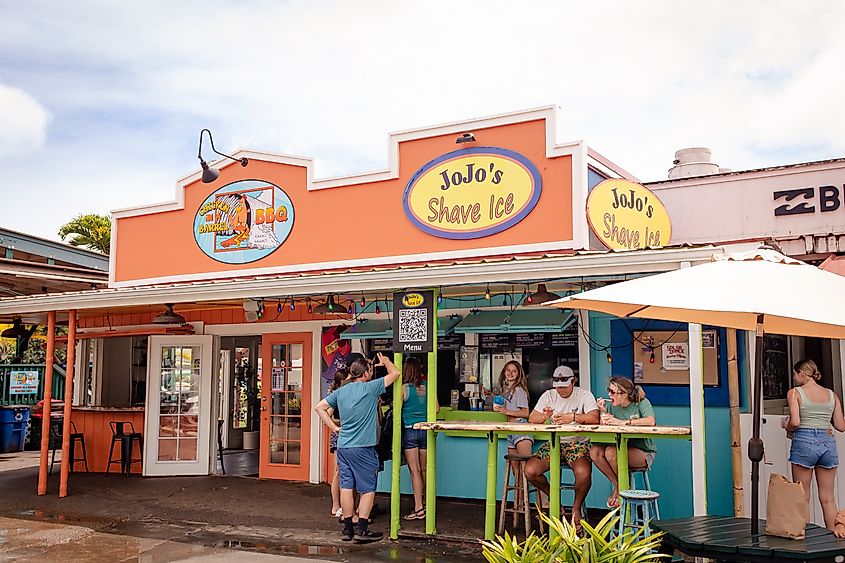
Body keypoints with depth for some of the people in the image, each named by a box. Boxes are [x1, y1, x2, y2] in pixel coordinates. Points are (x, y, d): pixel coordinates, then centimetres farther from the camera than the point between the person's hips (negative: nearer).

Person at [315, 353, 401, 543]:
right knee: (368, 489, 3)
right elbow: (395, 373, 0)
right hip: (364, 447, -6)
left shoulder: (341, 391, 8)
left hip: (343, 446, 6)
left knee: (346, 486, 9)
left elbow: (319, 407, 13)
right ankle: (362, 530, 0)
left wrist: (334, 427, 12)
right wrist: (386, 361, 18)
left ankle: (347, 528, 14)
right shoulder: (370, 388, -9)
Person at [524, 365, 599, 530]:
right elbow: (532, 419, 0)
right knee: (530, 471, -18)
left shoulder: (584, 395, -2)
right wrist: (544, 416, -22)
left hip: (578, 444, -3)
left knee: (583, 473, -34)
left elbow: (594, 418, -18)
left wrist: (573, 417, -31)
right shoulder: (548, 395, 7)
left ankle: (576, 508, -2)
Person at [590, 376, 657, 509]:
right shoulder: (612, 406, 6)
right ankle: (617, 485, -4)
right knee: (595, 451, -21)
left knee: (611, 452, -31)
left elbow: (650, 421, -28)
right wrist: (603, 413, -13)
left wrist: (622, 422, -30)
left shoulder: (642, 403, -7)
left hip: (644, 453, -5)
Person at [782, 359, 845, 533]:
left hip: (804, 442, -4)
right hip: (828, 442, 4)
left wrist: (787, 427, 8)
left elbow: (795, 422, -13)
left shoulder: (795, 393, -2)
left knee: (803, 497, 5)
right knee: (828, 498, 10)